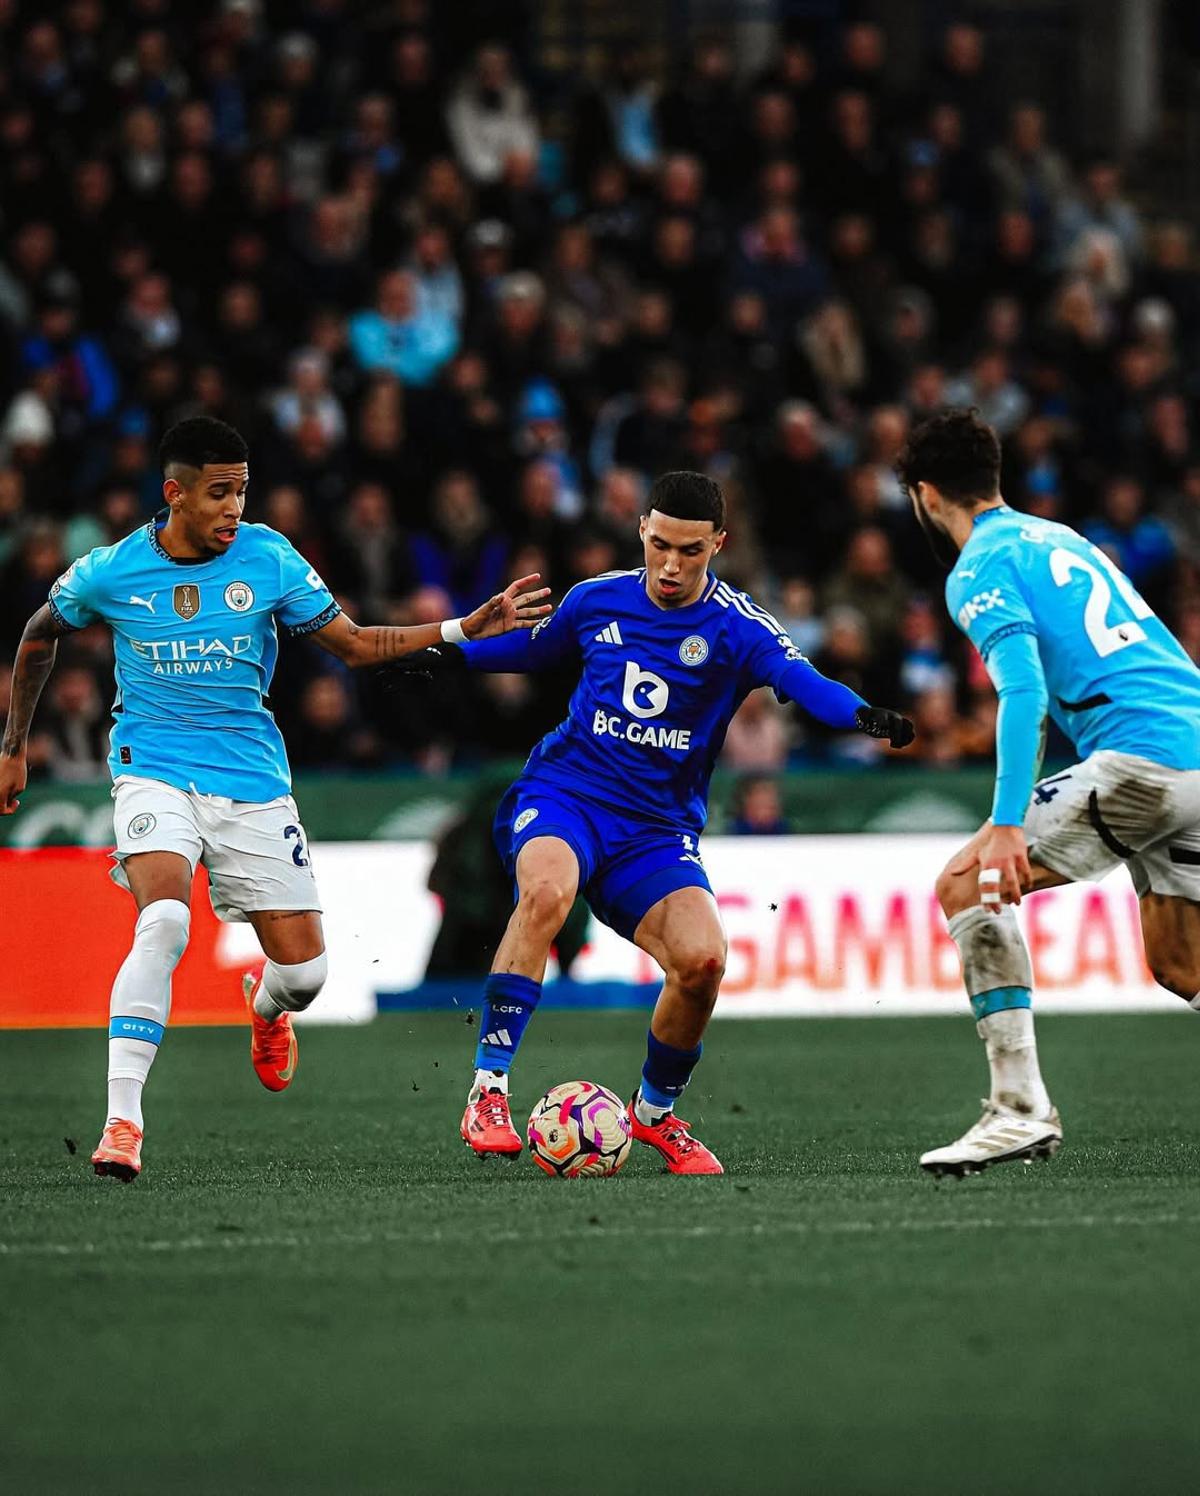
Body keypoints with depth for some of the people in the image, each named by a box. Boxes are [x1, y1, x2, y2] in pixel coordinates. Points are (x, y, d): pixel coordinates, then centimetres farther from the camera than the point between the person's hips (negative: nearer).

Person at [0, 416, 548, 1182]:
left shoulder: (267, 558, -5)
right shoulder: (110, 572, -6)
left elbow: (355, 644, 1)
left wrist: (464, 629, -10)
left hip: (251, 783, 2)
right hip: (155, 769, -2)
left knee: (304, 968, -1)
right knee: (163, 921, -30)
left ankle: (266, 1007, 41)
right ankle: (122, 1123, -27)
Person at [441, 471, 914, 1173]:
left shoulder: (737, 627, -5)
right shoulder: (596, 600, 5)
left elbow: (802, 679, -23)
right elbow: (533, 649, 26)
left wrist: (864, 714, -42)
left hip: (657, 828, 0)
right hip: (563, 794, 0)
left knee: (702, 958, -22)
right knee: (546, 890, -35)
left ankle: (655, 1111, 8)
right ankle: (488, 1091, -31)